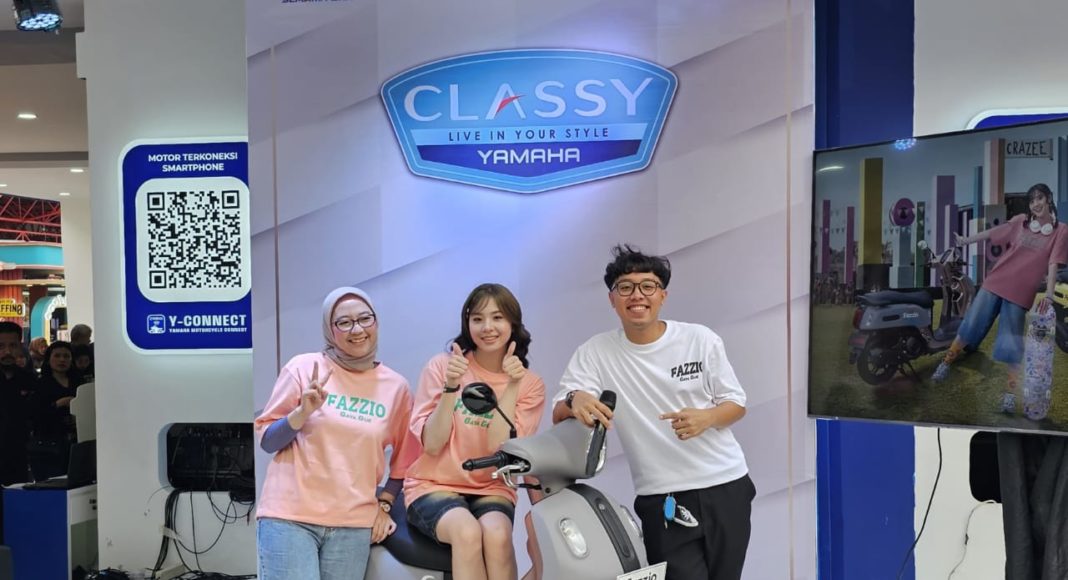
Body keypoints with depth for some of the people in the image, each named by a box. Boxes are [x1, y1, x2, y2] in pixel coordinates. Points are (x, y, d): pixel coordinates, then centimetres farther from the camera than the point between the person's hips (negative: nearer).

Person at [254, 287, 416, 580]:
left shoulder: (396, 386, 3)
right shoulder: (303, 367, -3)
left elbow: (404, 456, 15)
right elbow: (266, 440, 0)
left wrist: (384, 504, 8)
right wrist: (302, 412, -16)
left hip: (353, 523, 2)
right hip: (289, 515, -2)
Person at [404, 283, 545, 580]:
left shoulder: (530, 385, 0)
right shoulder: (442, 365, -3)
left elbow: (499, 449, -13)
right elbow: (432, 444, -9)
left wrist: (511, 386, -20)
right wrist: (451, 386, -21)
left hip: (491, 490, 1)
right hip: (434, 486, -1)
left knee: (496, 534, -32)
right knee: (467, 532, -32)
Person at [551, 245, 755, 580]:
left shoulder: (701, 340, -3)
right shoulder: (596, 352, -5)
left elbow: (736, 404, 3)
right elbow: (559, 415, -9)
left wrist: (706, 417, -20)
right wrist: (575, 400, -34)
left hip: (726, 487, 2)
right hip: (662, 501, -1)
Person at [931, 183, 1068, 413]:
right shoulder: (1020, 222, 3)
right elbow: (992, 233, 15)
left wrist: (1048, 294, -19)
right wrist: (966, 240, 20)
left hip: (1020, 294, -2)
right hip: (995, 283, 2)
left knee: (1012, 344, -1)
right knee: (970, 325, 6)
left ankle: (1010, 395, 6)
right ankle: (946, 363, 22)